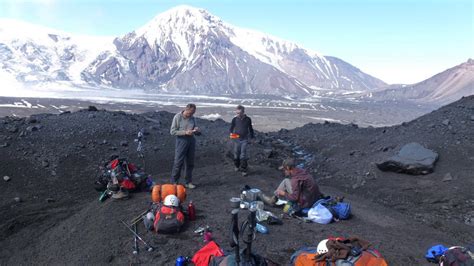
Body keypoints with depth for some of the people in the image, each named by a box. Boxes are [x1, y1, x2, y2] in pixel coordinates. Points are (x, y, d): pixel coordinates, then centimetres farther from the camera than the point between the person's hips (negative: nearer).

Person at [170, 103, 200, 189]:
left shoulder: (192, 118, 9)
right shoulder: (177, 117, -5)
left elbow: (198, 133, 16)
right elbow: (172, 131, -9)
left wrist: (197, 130, -8)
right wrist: (185, 132, -19)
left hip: (191, 141, 5)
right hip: (181, 141, -5)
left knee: (190, 163, 9)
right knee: (178, 162, -5)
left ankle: (188, 182, 20)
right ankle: (174, 182, 6)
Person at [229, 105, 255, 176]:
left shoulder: (248, 119, -1)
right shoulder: (234, 119, -3)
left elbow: (250, 128, 12)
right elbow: (231, 128, 2)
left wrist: (252, 137, 16)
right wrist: (232, 133, -19)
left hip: (245, 139, -1)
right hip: (236, 139, 1)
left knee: (244, 155, -7)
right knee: (236, 154, 11)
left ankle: (244, 170, 1)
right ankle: (237, 166, 33)